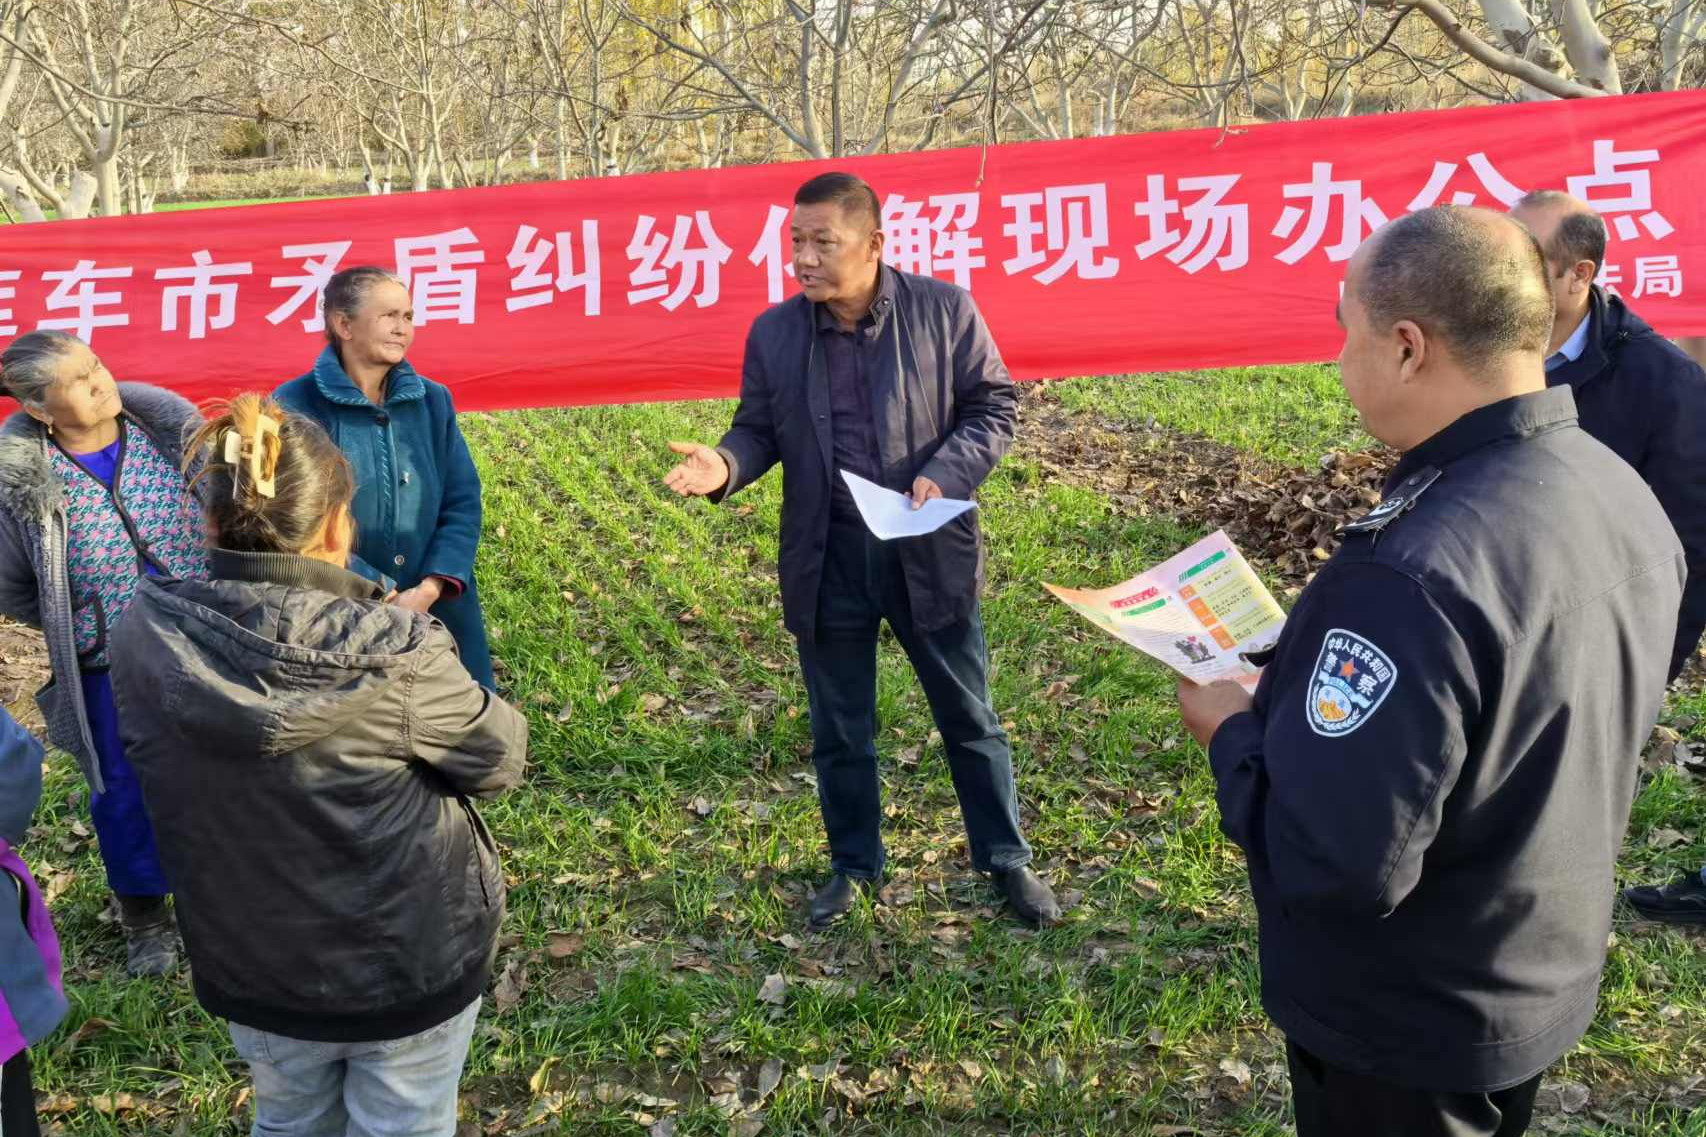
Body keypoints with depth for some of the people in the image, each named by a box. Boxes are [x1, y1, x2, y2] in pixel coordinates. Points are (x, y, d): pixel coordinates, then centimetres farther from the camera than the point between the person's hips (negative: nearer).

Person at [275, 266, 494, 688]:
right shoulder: (295, 406, -7)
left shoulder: (433, 401, 6)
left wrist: (430, 589, -13)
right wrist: (381, 595, -17)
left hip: (438, 613, 4)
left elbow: (463, 502, 2)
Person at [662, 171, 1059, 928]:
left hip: (927, 549, -1)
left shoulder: (943, 309, -7)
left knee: (968, 717, 12)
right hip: (827, 557, 2)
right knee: (839, 729, 14)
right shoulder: (772, 333, -1)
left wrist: (947, 474, -18)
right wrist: (725, 465, -17)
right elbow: (759, 430, 5)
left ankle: (1006, 859, 29)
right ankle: (852, 864, 34)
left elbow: (993, 404, -2)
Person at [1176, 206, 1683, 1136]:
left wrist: (1234, 731, -15)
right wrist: (1310, 680, 8)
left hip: (1403, 1028, -7)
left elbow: (1334, 861, -33)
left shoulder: (1414, 574, -36)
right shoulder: (1622, 494, -6)